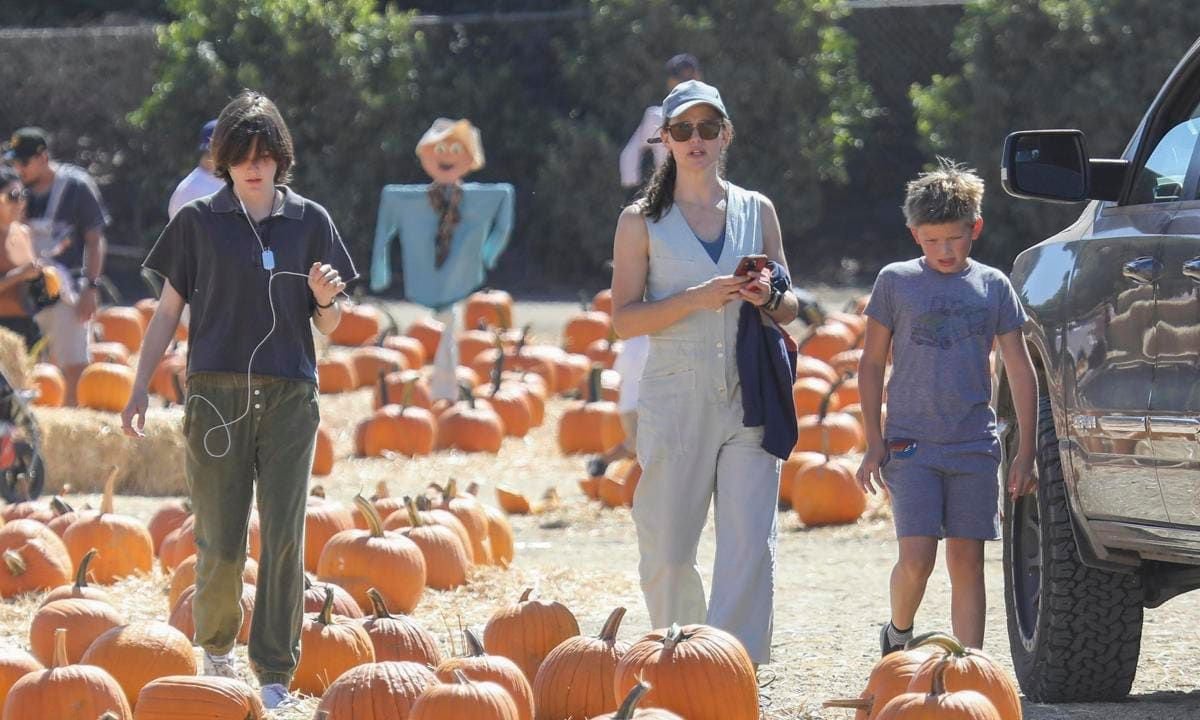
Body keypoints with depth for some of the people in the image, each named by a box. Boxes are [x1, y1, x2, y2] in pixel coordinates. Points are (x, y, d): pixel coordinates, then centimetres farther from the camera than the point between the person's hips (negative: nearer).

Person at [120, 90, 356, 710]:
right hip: (216, 395, -1)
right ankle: (214, 648, 23)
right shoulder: (198, 221, 6)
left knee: (284, 538, -5)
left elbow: (329, 324, 13)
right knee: (219, 542, -2)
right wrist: (140, 389, 3)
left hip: (289, 398, 1)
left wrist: (325, 299, -9)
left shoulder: (309, 222, 9)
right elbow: (168, 311, 9)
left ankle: (275, 675, 0)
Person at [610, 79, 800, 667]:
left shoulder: (756, 211, 12)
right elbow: (623, 319, -2)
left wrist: (768, 298, -5)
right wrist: (699, 298, -15)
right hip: (674, 398, -1)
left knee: (751, 545, -11)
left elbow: (789, 310, 18)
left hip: (748, 402, 1)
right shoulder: (642, 221, 5)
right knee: (667, 551, 1)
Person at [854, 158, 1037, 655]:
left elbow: (1020, 372, 11)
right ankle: (897, 634, 14)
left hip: (974, 446, 2)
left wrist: (1025, 450, 6)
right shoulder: (896, 282, 3)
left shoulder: (993, 286, 7)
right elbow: (872, 363, 8)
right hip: (911, 442, -1)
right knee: (916, 557, -12)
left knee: (967, 560, 0)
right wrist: (874, 442, 2)